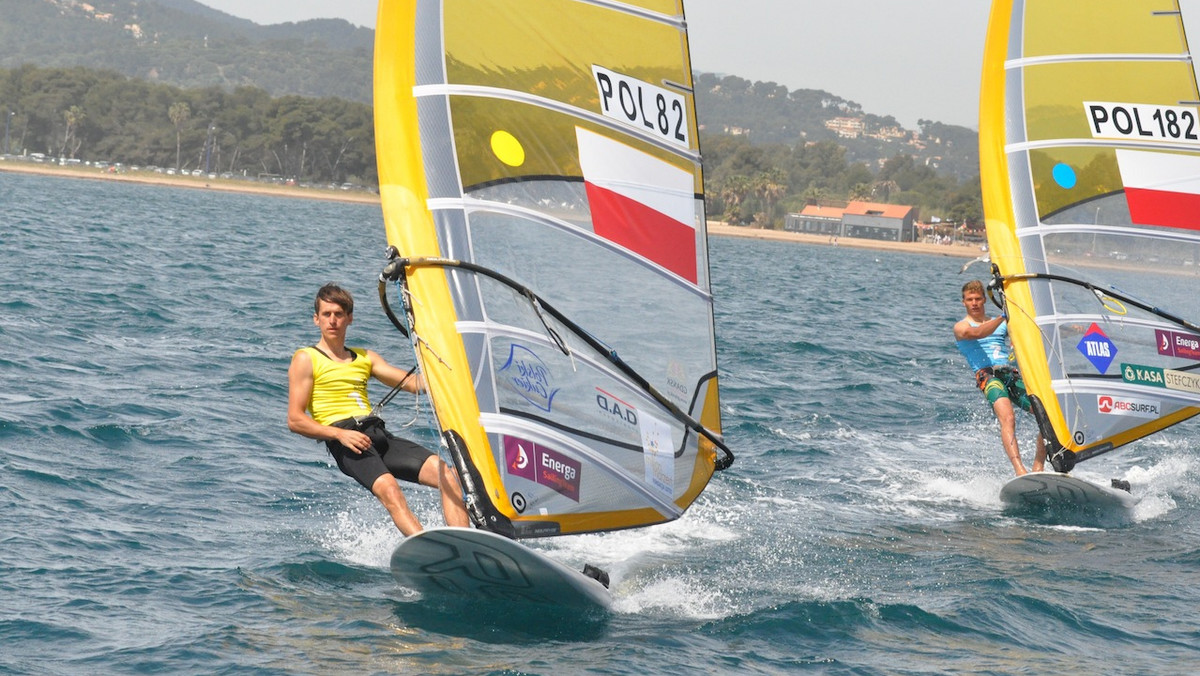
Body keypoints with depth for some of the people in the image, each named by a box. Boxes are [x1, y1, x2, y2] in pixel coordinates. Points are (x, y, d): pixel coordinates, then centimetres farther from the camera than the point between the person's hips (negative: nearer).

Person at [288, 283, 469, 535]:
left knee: (447, 475, -16)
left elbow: (413, 383, 20)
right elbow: (295, 420, 1)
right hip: (343, 441, -6)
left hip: (378, 434, 6)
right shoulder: (306, 360, 10)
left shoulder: (365, 358, 27)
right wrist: (339, 433, -14)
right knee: (388, 488, -34)